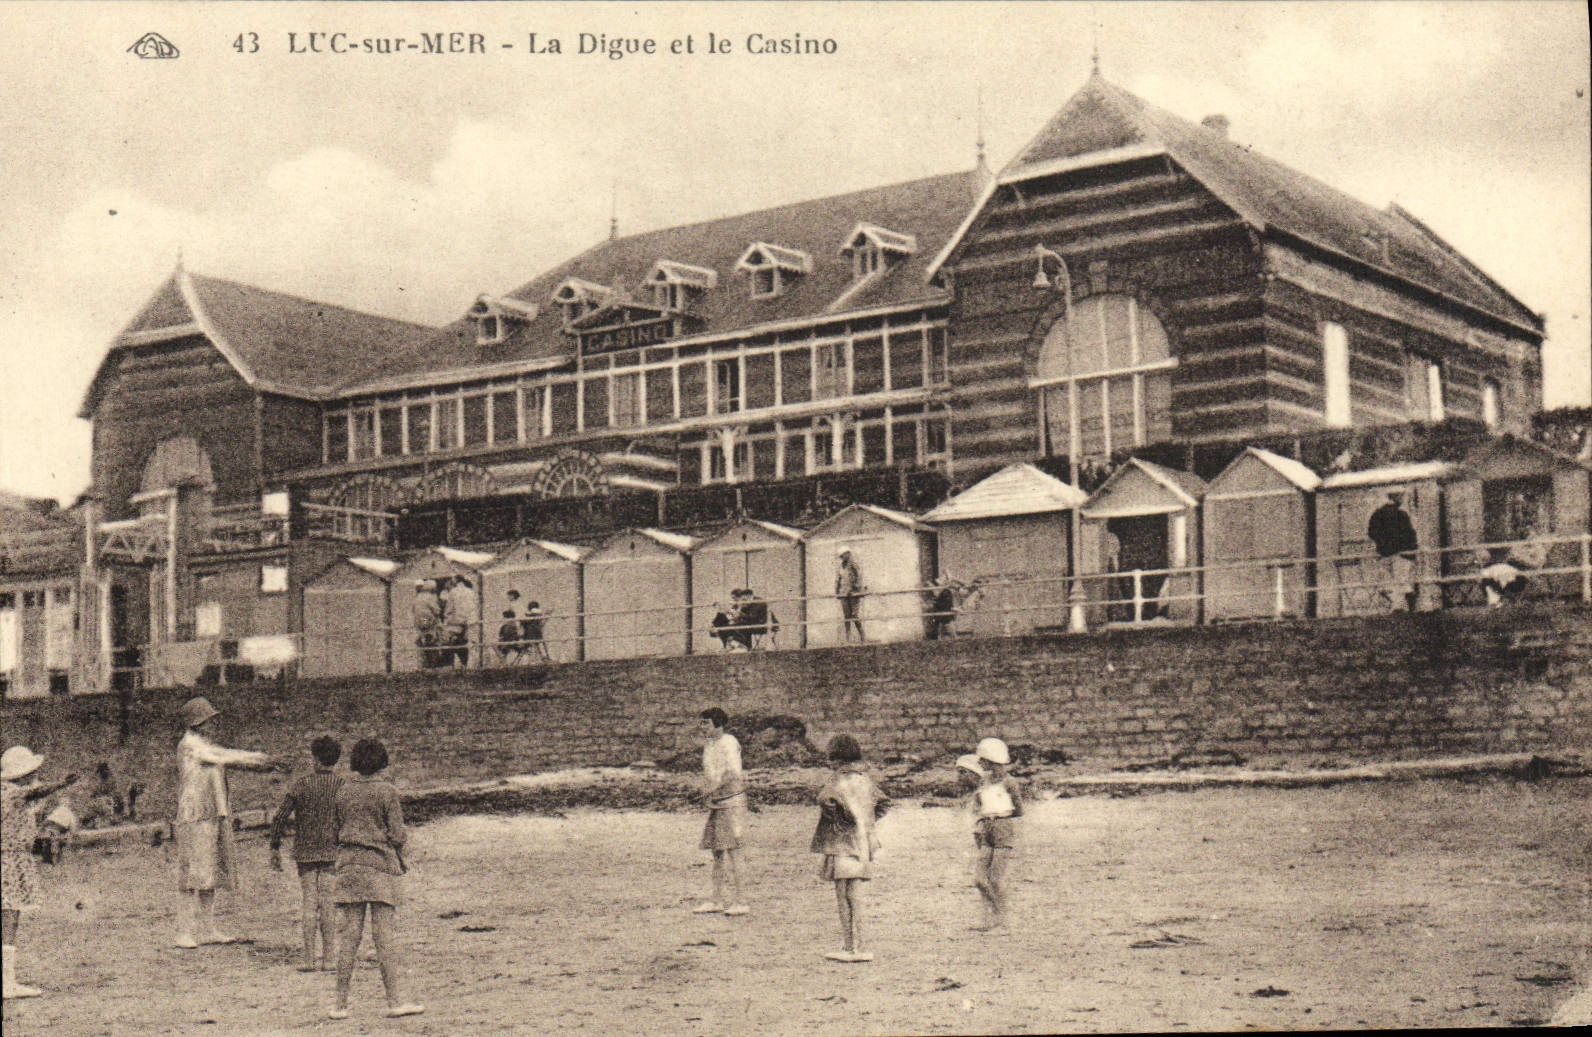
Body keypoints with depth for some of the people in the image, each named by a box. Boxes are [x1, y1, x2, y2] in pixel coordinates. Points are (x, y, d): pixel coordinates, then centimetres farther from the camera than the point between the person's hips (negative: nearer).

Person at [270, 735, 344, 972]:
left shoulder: (301, 784, -2)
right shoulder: (342, 786, -2)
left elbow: (280, 817, -4)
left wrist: (275, 848, 4)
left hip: (305, 850, 0)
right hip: (333, 851, 0)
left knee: (308, 902, 4)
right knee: (329, 903, 5)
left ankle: (309, 958, 2)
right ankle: (329, 957, 5)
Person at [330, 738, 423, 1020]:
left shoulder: (344, 791, 7)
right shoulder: (386, 791, -6)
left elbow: (336, 831, 12)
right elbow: (397, 835, -6)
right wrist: (401, 863, 10)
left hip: (349, 864, 4)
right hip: (381, 864, -4)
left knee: (349, 935, 5)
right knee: (385, 935, -2)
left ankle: (341, 1002, 5)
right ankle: (394, 999, -2)